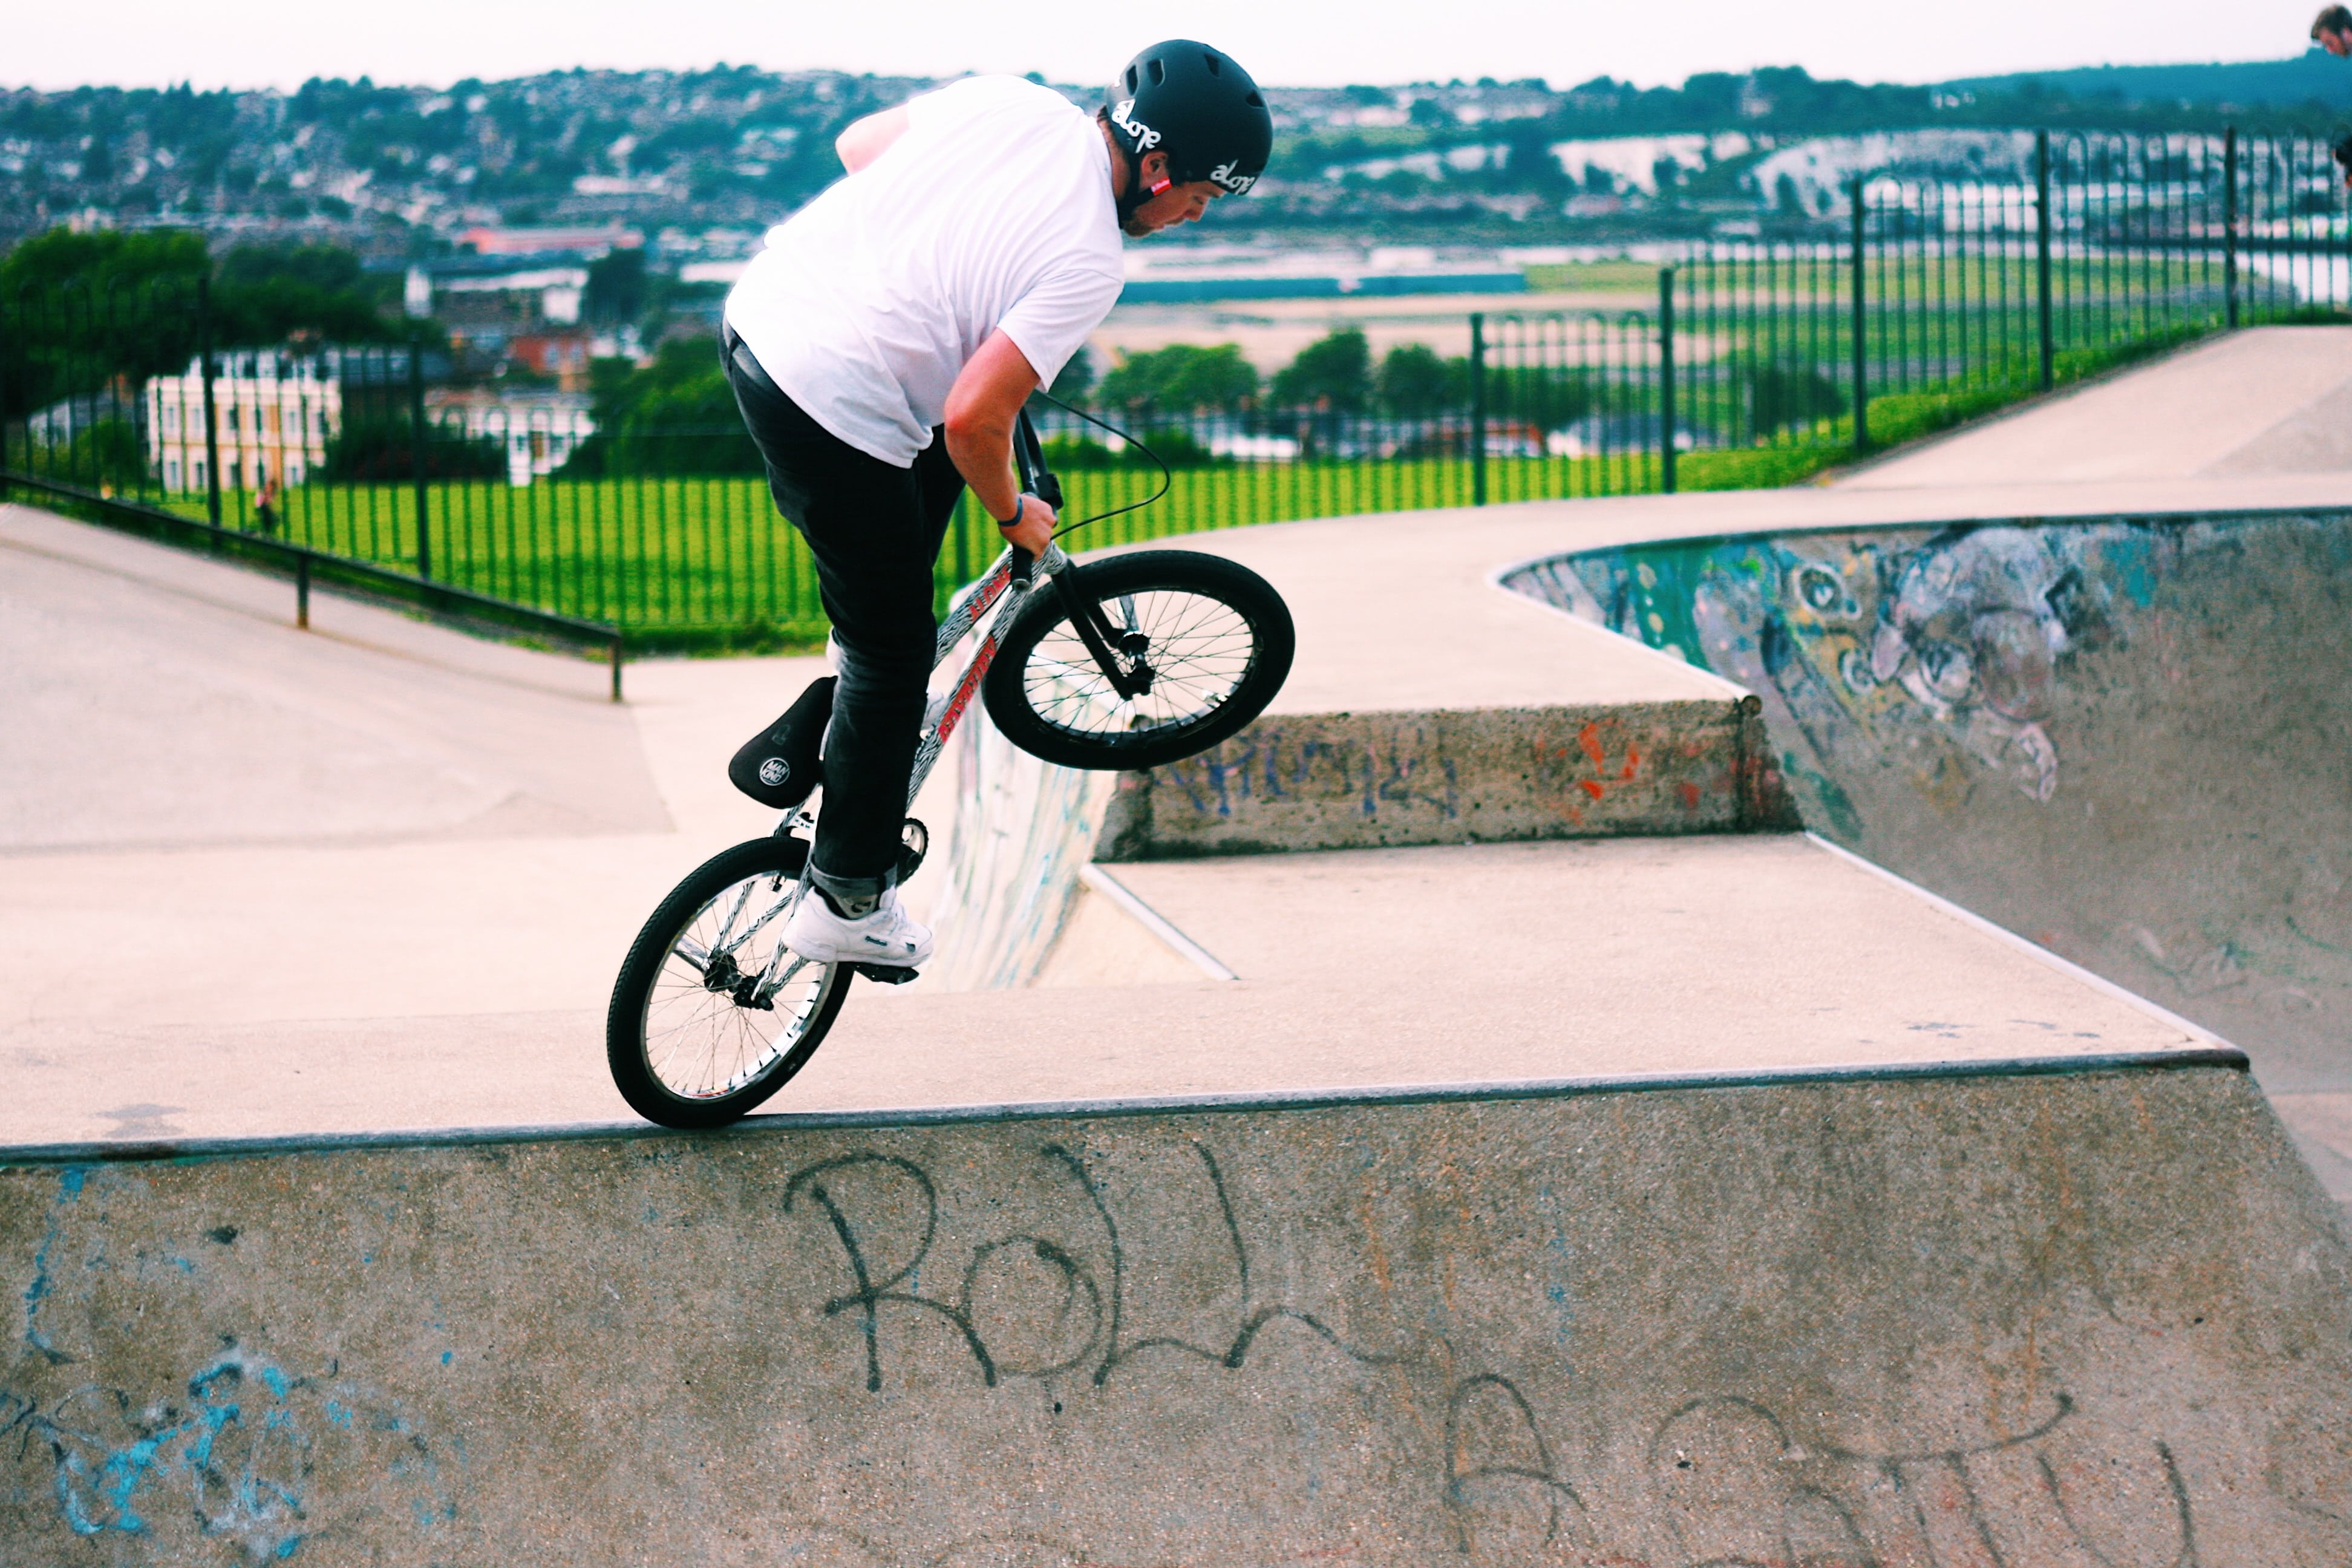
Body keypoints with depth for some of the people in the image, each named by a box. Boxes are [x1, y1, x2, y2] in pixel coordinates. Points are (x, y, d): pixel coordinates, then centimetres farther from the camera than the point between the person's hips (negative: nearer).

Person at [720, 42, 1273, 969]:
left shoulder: (1010, 98, 4)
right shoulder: (1090, 262, -16)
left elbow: (855, 144, 18)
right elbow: (974, 418, -20)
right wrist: (1013, 517, 1)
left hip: (755, 311, 8)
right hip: (833, 413, -8)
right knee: (894, 659, 8)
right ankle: (847, 905, 18)